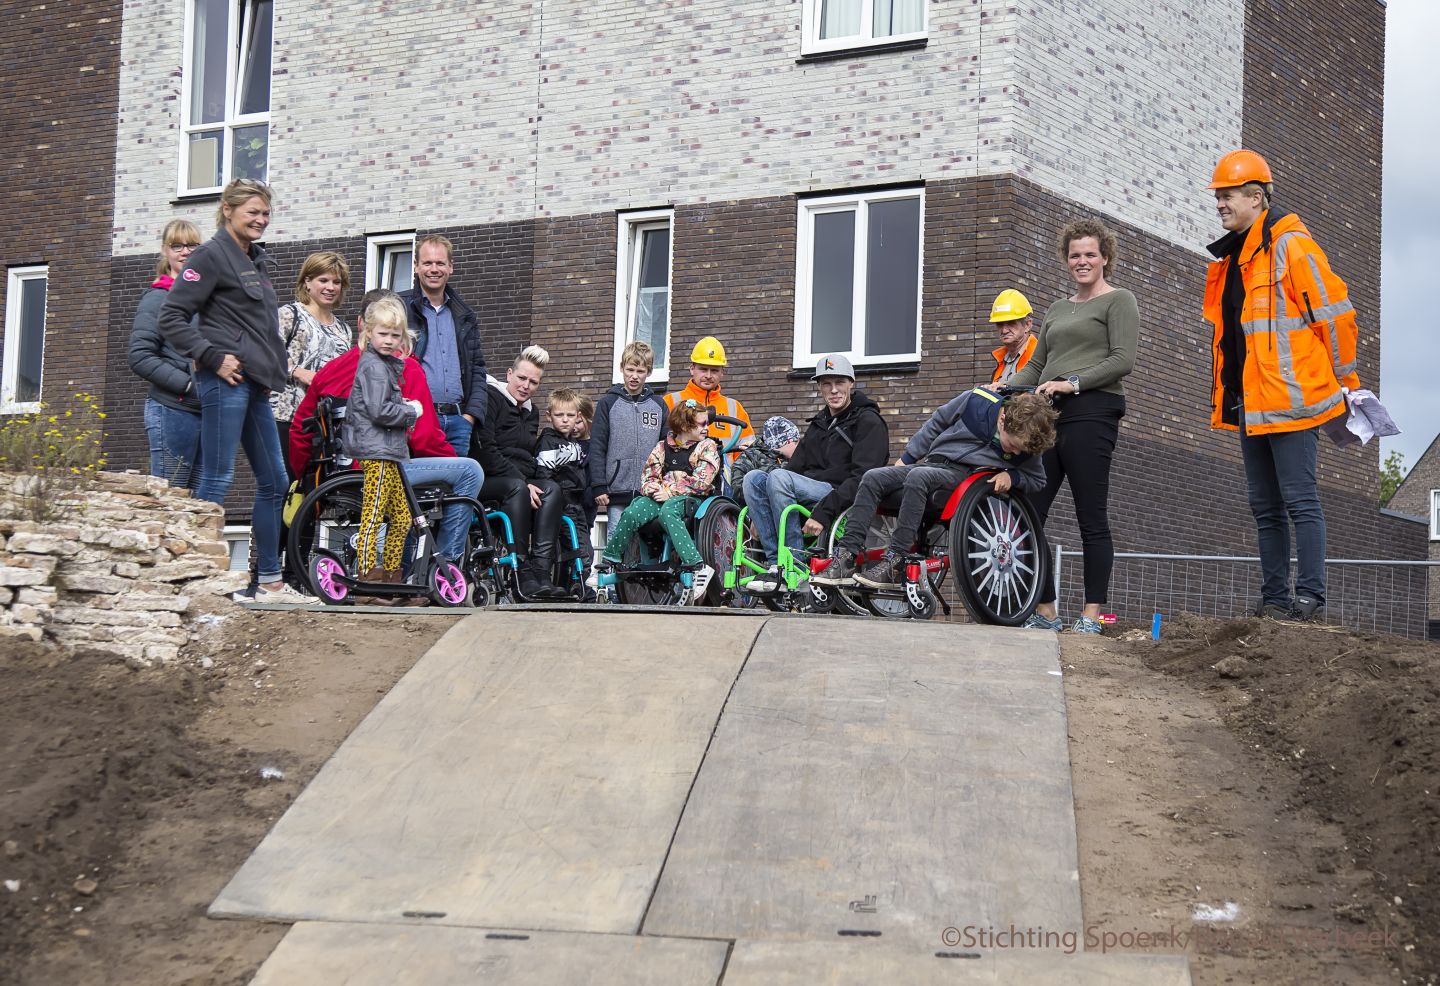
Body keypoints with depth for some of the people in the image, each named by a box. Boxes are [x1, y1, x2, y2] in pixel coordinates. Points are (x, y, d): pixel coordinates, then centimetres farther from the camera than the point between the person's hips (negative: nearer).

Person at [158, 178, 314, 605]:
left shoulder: (257, 261, 20)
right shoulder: (212, 255, -5)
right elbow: (172, 318, -12)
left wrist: (274, 370, 15)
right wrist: (214, 357, -16)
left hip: (255, 384, 9)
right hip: (227, 379, -9)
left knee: (273, 481, 10)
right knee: (218, 478, -9)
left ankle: (270, 582, 16)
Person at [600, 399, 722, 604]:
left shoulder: (707, 446, 6)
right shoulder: (663, 446, 17)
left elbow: (700, 481, -7)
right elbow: (648, 477, 12)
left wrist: (670, 491, -13)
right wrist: (654, 490, -11)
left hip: (691, 498, -4)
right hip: (661, 496, 4)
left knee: (667, 512, -38)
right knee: (632, 513, -25)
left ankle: (697, 567, -46)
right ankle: (609, 561, -12)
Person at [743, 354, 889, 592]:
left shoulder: (869, 422, -1)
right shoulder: (818, 425, 25)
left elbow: (862, 479, -14)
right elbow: (795, 467, 16)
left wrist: (824, 512, -26)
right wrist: (760, 513, 0)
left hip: (846, 501, -7)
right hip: (812, 493, 8)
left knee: (779, 477, -29)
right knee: (753, 479, -14)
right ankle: (775, 562, -23)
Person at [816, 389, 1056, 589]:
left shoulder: (1026, 445, -5)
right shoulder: (977, 400, -5)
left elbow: (1038, 480, 11)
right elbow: (936, 424, 10)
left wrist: (1012, 476, -10)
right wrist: (906, 457, 12)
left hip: (964, 477, -3)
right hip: (933, 463, 3)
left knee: (917, 477, -36)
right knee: (873, 478, -19)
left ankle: (894, 565, -38)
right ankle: (846, 558, -24)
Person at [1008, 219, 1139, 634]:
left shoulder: (1118, 301, 5)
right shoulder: (1057, 310, 27)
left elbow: (1123, 360, -9)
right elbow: (1037, 366, 25)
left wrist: (1073, 383, -17)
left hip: (1092, 412, -7)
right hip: (1050, 415, 7)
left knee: (1092, 518, -6)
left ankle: (1092, 615, -4)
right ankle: (1045, 611, 5)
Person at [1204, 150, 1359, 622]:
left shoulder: (1292, 246, -11)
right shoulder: (1231, 256, 16)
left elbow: (1336, 313, -10)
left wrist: (1344, 380, -3)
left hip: (1289, 400, -9)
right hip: (1248, 402, 9)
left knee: (1299, 500, -6)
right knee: (1265, 507, 12)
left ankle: (1310, 597, -2)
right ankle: (1274, 598, 17)